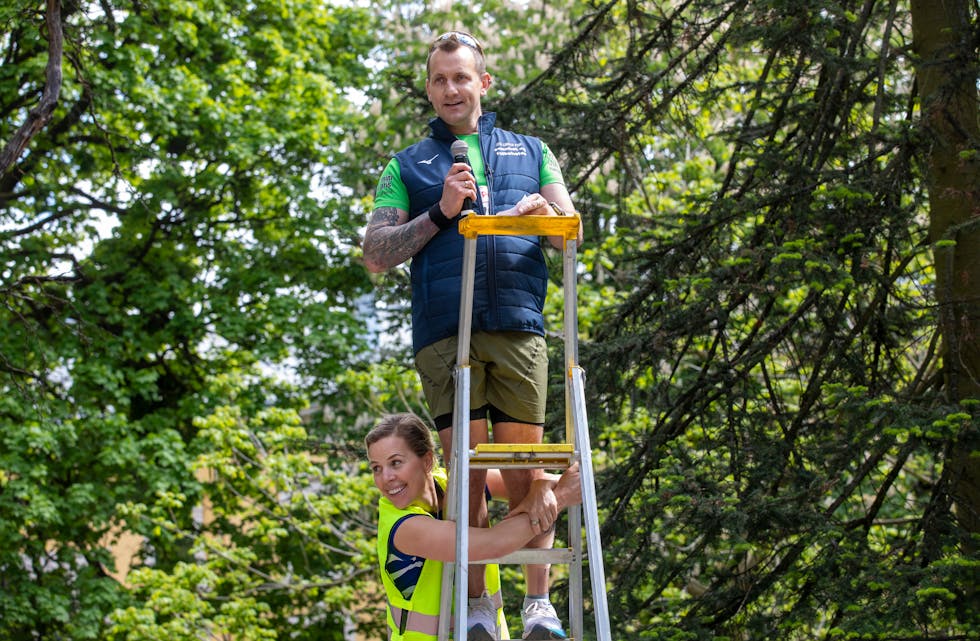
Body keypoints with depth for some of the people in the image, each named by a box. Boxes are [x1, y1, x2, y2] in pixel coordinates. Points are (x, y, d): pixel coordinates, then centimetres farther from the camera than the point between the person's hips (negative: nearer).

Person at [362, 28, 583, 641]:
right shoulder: (408, 165, 21)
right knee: (466, 469, -5)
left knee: (526, 470, -3)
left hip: (518, 329, 0)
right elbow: (376, 254, 10)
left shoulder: (529, 151, 23)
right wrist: (440, 212, -4)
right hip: (446, 333, 0)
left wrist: (539, 209, -8)